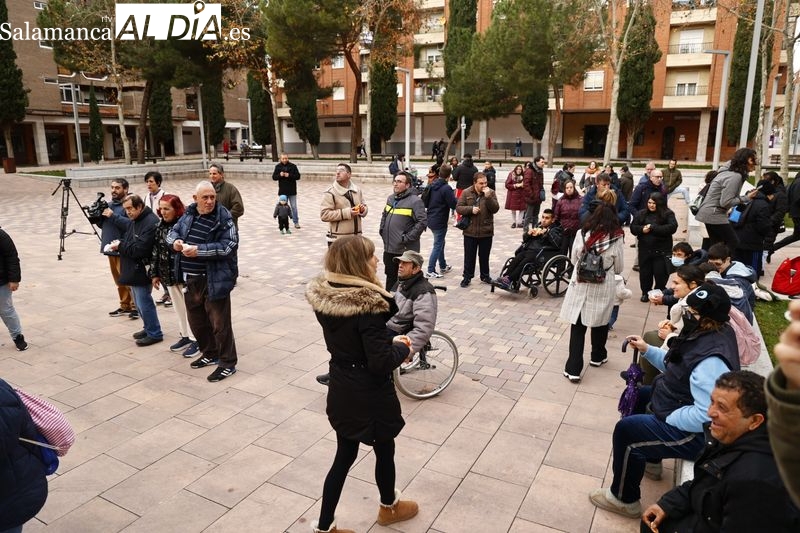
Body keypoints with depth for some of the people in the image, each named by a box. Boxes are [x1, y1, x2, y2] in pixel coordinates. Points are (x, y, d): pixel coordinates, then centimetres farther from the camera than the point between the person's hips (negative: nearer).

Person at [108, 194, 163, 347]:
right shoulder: (134, 221, 13)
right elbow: (127, 240, 22)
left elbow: (140, 249, -25)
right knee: (140, 303, 17)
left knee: (144, 303, -4)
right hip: (133, 270, 10)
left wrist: (120, 246, -14)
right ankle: (149, 328, 30)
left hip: (142, 271, -10)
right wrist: (119, 244, 1)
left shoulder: (151, 223, -20)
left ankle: (155, 334, 7)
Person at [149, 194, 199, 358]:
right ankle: (185, 336, 30)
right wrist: (154, 273, 12)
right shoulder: (160, 226, 7)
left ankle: (195, 340, 13)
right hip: (169, 276, 7)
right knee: (178, 307, 17)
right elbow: (156, 250, 12)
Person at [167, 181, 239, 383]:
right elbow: (172, 231, 18)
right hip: (190, 279, 7)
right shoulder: (188, 214, 8)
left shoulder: (223, 218, -11)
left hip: (213, 280, -7)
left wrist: (199, 250, -24)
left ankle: (228, 364, 13)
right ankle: (210, 354, 38)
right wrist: (175, 241, -6)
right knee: (196, 320, 19)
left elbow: (229, 245, -20)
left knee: (219, 324, 0)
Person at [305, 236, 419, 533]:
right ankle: (389, 507, 47)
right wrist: (401, 347, -8)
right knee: (384, 451, 21)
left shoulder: (323, 296, -5)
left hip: (341, 389, 6)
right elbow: (381, 363, -27)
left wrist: (389, 341, 4)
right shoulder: (368, 305, -29)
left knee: (344, 455, 21)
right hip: (369, 395, -6)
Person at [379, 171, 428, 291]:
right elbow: (384, 216, 26)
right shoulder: (390, 198, 11)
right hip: (389, 248, 7)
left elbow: (422, 222, -18)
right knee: (390, 276, 19)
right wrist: (382, 230, 13)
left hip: (406, 250, -7)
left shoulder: (415, 201, -12)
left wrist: (407, 238, -18)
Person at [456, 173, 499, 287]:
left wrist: (488, 197, -22)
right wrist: (471, 209, -18)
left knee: (484, 256, 14)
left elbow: (495, 209, -9)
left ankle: (485, 275, 29)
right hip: (470, 231, -1)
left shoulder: (491, 193, -1)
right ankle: (467, 277, 21)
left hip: (486, 231, 1)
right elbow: (458, 208, -3)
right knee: (469, 256, 9)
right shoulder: (466, 193, -3)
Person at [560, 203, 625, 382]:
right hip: (602, 288, 0)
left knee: (577, 327, 6)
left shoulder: (582, 233, -7)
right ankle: (597, 357, 43)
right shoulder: (616, 238, -10)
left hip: (580, 285, 0)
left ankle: (573, 369, 4)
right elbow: (619, 268, 2)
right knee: (600, 324, 21)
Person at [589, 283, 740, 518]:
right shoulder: (704, 335, -3)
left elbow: (706, 416, -38)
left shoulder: (711, 361, -34)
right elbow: (676, 367, 13)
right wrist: (647, 350, 3)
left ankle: (624, 499, 9)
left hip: (694, 432, -11)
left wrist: (666, 418, -24)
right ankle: (649, 460, 42)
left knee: (626, 430, -14)